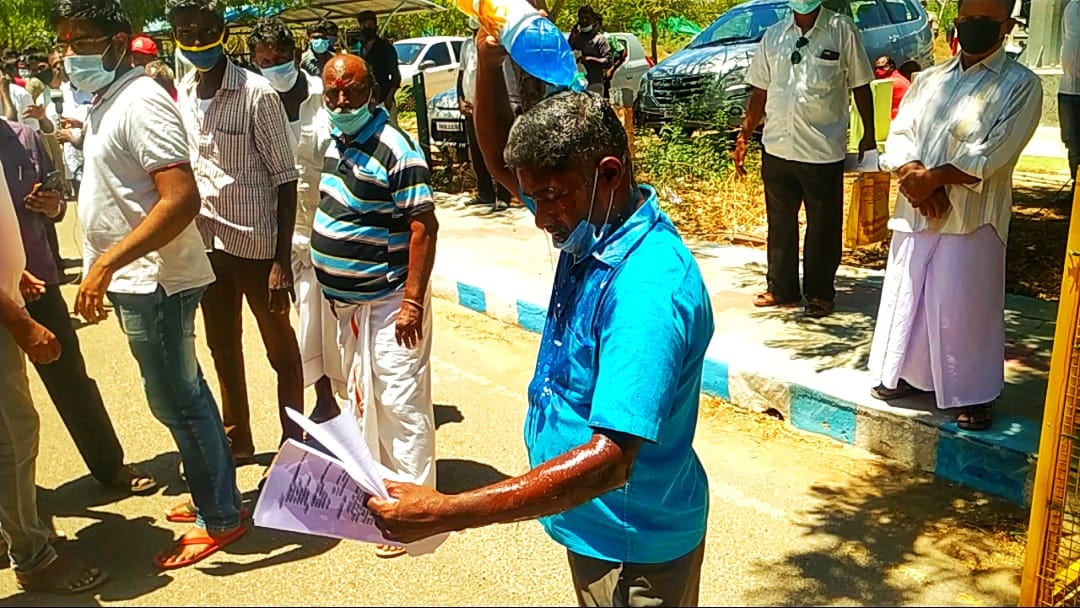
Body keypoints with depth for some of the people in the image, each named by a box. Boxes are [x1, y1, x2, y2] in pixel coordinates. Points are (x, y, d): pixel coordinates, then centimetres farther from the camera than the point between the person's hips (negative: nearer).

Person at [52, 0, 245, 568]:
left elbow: (180, 199, -27)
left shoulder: (140, 102, -17)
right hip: (136, 280, 10)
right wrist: (105, 272, 19)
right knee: (183, 394, 17)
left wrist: (106, 264, -28)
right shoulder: (104, 102, 13)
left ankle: (220, 517, 13)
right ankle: (212, 495, 30)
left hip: (153, 281, -10)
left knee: (177, 400, -1)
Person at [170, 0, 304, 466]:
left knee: (280, 348, 8)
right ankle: (238, 440, 32)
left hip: (256, 242, -6)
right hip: (207, 242, 6)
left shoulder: (256, 93, -14)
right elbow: (184, 173, 12)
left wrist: (283, 260, -18)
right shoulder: (181, 95, 5)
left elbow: (285, 179, -14)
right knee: (222, 348, 17)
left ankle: (293, 441, 23)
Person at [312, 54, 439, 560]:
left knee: (400, 404, -3)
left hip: (387, 302, -9)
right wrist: (333, 289, 18)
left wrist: (412, 302, -23)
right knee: (360, 398, 19)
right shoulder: (336, 141, 8)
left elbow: (423, 228, -20)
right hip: (348, 300, 9)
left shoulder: (395, 150, -18)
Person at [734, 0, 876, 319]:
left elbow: (861, 87, 0)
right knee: (780, 223, 13)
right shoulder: (773, 35, 8)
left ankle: (820, 293, 20)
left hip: (824, 151, -4)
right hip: (777, 148, 4)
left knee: (823, 227, 7)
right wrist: (743, 137, 8)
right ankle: (781, 287, 26)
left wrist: (869, 134, -5)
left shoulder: (842, 30, -3)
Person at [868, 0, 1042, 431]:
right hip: (915, 212, 5)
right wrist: (913, 178, -14)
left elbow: (989, 156, -13)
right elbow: (899, 135, 4)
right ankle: (910, 373, 30)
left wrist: (931, 179, -15)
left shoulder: (1021, 85, -3)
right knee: (906, 294, 12)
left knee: (963, 307, -2)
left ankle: (974, 394, 14)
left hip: (972, 216, -5)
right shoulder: (928, 79, 13)